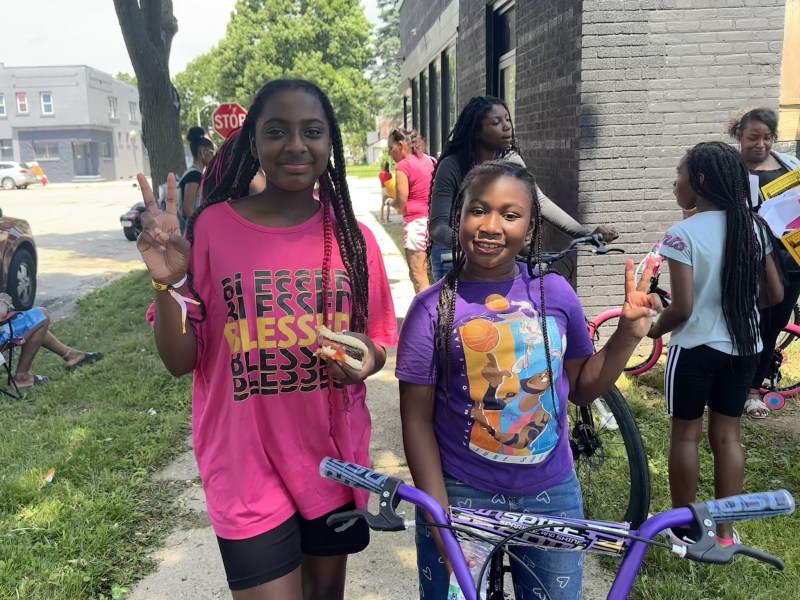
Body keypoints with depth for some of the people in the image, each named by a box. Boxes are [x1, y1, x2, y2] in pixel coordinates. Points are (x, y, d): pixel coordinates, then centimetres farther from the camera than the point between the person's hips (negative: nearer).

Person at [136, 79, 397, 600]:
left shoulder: (352, 237, -3)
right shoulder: (211, 229, -10)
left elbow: (376, 345, 7)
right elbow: (181, 361, -8)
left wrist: (365, 357, -16)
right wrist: (168, 283, -24)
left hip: (335, 458, 3)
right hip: (248, 465, -3)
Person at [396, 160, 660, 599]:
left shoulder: (555, 293, -5)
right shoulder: (433, 308, -13)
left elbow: (582, 388, 7)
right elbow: (417, 419, -8)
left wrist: (629, 332, -7)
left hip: (553, 494, 3)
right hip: (462, 497, -2)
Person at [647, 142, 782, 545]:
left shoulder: (683, 234, -17)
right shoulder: (753, 226, 1)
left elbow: (682, 307, -20)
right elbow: (775, 294, 6)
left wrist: (653, 330, -1)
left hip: (695, 348, -5)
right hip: (744, 347, 6)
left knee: (685, 435, 9)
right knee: (727, 434, 14)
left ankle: (682, 527, 21)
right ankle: (724, 531, 23)